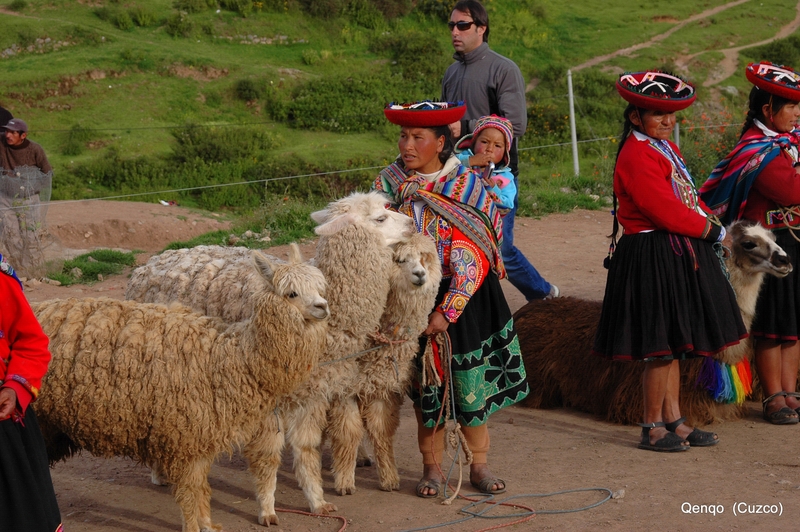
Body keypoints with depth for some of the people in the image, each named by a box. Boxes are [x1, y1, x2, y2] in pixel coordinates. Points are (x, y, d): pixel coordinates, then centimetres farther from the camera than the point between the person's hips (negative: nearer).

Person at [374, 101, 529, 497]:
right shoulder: (388, 184, 0)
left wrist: (447, 312, -18)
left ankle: (479, 465, 17)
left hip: (464, 298, -1)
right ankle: (432, 468, 16)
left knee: (471, 382, 3)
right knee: (425, 386, 4)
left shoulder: (467, 187, -7)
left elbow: (473, 260, -11)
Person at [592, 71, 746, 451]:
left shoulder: (666, 148, 16)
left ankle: (673, 420, 22)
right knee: (660, 347, -5)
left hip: (678, 255, 10)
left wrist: (710, 223, 4)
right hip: (653, 258, -10)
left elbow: (688, 198, 22)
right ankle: (653, 428, 4)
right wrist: (712, 231, -11)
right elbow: (666, 211, -22)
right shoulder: (637, 156, -17)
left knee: (673, 344, 14)